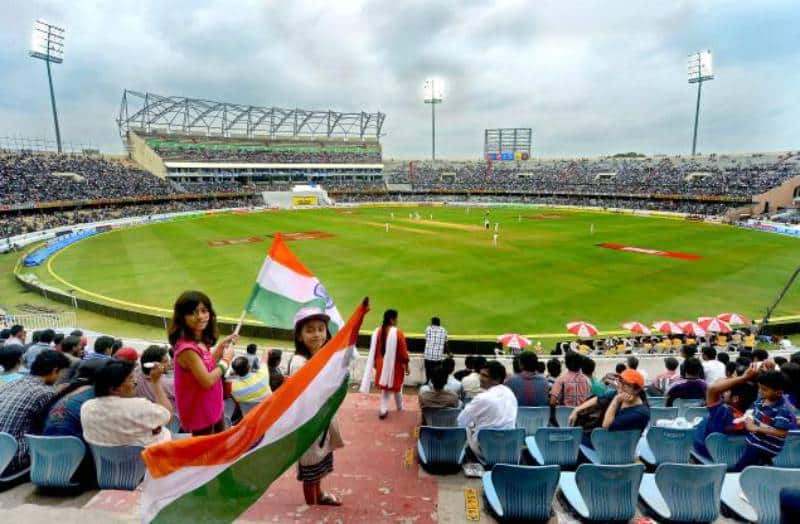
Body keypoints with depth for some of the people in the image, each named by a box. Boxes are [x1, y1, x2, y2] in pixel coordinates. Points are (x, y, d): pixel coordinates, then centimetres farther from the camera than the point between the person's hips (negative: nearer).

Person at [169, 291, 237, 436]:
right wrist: (226, 360, -17)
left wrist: (222, 346, 5)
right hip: (199, 412, -9)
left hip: (213, 407, 9)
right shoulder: (187, 348, -28)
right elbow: (207, 381, -29)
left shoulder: (201, 341, 0)